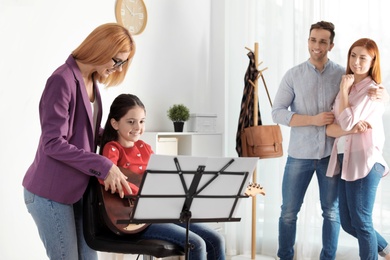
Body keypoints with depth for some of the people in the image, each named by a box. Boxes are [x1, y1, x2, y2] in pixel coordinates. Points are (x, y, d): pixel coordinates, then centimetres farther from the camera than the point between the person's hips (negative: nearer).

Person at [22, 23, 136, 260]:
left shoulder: (91, 82, 9)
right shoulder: (63, 80, -19)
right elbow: (53, 143, -23)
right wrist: (104, 166, -24)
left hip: (78, 189, 8)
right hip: (51, 193, -8)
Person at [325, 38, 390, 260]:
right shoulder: (347, 88, 14)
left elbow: (347, 122, -17)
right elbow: (330, 128, 4)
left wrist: (344, 90, -8)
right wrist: (352, 129, -15)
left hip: (364, 161, -7)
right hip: (345, 161, 7)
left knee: (361, 222, 0)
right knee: (348, 223, 12)